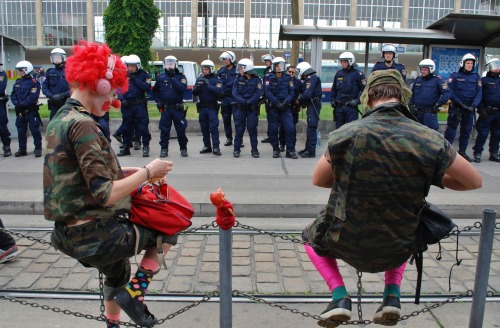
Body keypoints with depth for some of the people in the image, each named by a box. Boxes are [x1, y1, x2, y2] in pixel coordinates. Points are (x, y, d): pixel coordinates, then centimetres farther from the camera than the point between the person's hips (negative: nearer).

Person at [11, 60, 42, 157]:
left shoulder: (34, 82, -9)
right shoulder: (18, 82, 12)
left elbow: (33, 97, -18)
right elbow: (13, 95, 9)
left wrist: (22, 104, -21)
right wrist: (16, 103, -10)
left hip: (31, 110, -7)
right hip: (20, 110, 7)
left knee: (34, 129, -4)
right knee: (21, 130, 11)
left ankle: (38, 148, 4)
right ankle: (22, 149, 19)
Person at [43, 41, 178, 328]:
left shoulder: (59, 120, 8)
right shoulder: (82, 124, -22)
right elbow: (106, 194, -26)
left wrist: (129, 172, 6)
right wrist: (147, 172, -13)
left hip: (69, 233, 9)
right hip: (95, 236, -9)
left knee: (119, 271, 33)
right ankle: (134, 292, 10)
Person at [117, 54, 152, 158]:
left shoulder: (144, 75, 0)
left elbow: (147, 88, -13)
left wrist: (135, 80, -16)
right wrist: (122, 99, -11)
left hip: (139, 105, -3)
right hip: (127, 105, 3)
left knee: (143, 126, -5)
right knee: (126, 127, 10)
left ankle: (146, 147, 4)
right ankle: (125, 147, 20)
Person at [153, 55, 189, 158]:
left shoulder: (181, 77, 3)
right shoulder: (160, 77, 8)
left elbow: (182, 88, -16)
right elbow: (155, 91, 17)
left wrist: (173, 78, -15)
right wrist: (158, 101, 2)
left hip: (177, 107, -1)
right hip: (165, 108, 2)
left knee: (181, 129, 1)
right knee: (164, 129, 4)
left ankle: (183, 148, 13)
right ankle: (164, 149, 13)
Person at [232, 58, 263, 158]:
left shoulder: (257, 80, -2)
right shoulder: (238, 79, 4)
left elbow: (258, 93, -11)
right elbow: (235, 92, -5)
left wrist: (249, 102, -24)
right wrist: (242, 101, -22)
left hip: (252, 108, -2)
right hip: (240, 107, 2)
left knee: (252, 128, 2)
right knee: (239, 128, 3)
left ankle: (254, 149, 10)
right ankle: (236, 149, 11)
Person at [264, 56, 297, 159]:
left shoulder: (288, 77, 6)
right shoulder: (268, 77, -1)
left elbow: (291, 93, 2)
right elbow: (267, 92, -11)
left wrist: (285, 102, -14)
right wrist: (277, 102, -20)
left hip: (285, 107, 1)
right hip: (273, 107, -1)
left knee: (290, 127, -9)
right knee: (273, 129, 2)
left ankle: (290, 150, -2)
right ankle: (275, 149, 18)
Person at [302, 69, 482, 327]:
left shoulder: (345, 134, -17)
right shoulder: (430, 140, -16)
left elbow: (318, 180, -1)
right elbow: (475, 181, -2)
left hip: (346, 243, -2)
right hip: (397, 250, 2)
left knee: (310, 236, 31)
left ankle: (340, 297, 9)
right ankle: (393, 294, 19)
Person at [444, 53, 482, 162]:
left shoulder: (476, 77, 8)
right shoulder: (455, 76, 0)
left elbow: (479, 93, 3)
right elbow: (450, 91, -7)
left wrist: (473, 106, -12)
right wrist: (460, 103, -14)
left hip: (469, 108, 4)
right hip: (456, 107, -4)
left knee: (466, 130, 10)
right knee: (451, 128, -9)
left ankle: (462, 151, 20)